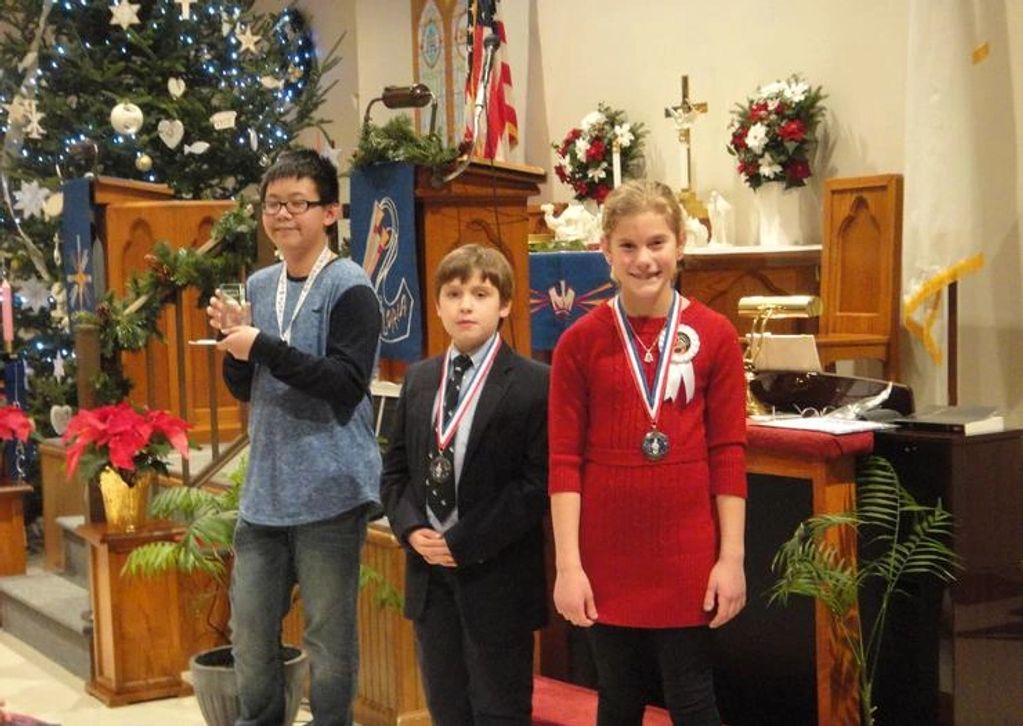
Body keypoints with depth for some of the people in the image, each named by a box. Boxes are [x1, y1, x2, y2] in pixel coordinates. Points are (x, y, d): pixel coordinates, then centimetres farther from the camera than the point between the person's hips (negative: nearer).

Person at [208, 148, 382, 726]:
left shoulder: (349, 288, -9)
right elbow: (245, 388, 15)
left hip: (330, 488, -6)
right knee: (250, 627, 12)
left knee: (329, 632, 3)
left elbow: (347, 383, -19)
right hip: (266, 488, 6)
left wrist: (263, 345, -20)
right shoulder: (259, 286, 11)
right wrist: (233, 338, -4)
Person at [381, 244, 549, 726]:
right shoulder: (419, 380, 11)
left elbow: (537, 481, -14)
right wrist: (411, 529, -5)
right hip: (429, 572, 6)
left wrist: (465, 543, -16)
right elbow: (396, 469, 13)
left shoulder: (532, 384, -9)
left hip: (496, 575, -5)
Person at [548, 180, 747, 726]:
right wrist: (567, 565, -8)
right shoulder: (580, 342, -2)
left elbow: (728, 454, 0)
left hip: (687, 557, 0)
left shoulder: (714, 336, -2)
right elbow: (564, 460, -3)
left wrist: (731, 557, -4)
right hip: (607, 557, 1)